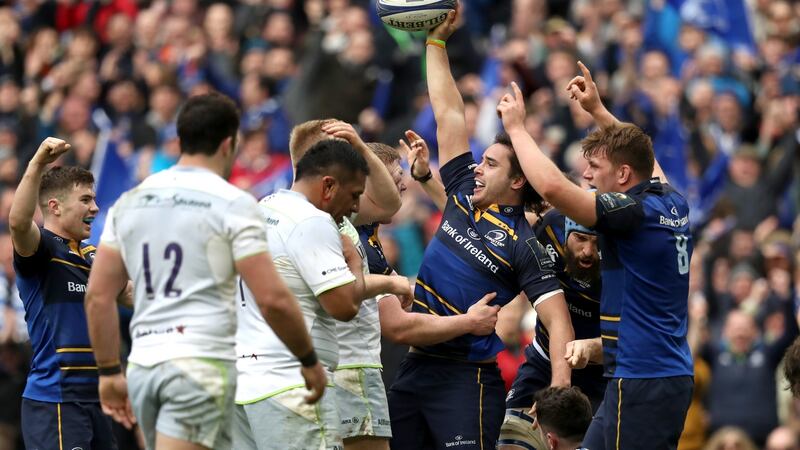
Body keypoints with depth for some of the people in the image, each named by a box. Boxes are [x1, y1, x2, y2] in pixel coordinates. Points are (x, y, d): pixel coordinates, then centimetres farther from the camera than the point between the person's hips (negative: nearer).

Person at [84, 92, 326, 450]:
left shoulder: (130, 202, 12)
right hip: (202, 363, -6)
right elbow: (273, 299, -9)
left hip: (142, 366, 6)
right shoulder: (233, 203, -5)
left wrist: (109, 371, 18)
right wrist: (309, 361, 4)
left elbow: (97, 296, 10)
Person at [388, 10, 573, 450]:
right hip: (414, 367, 8)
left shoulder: (524, 245, -9)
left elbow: (557, 320, -15)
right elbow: (448, 115, 13)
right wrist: (436, 41, 15)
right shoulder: (464, 196, 10)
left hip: (466, 380, -8)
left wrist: (559, 397, -28)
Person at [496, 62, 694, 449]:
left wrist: (516, 126, -11)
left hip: (642, 379, -10)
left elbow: (552, 186, -24)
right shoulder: (674, 205, 10)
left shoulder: (635, 213, -15)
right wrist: (598, 110, 36)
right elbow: (639, 155, 33)